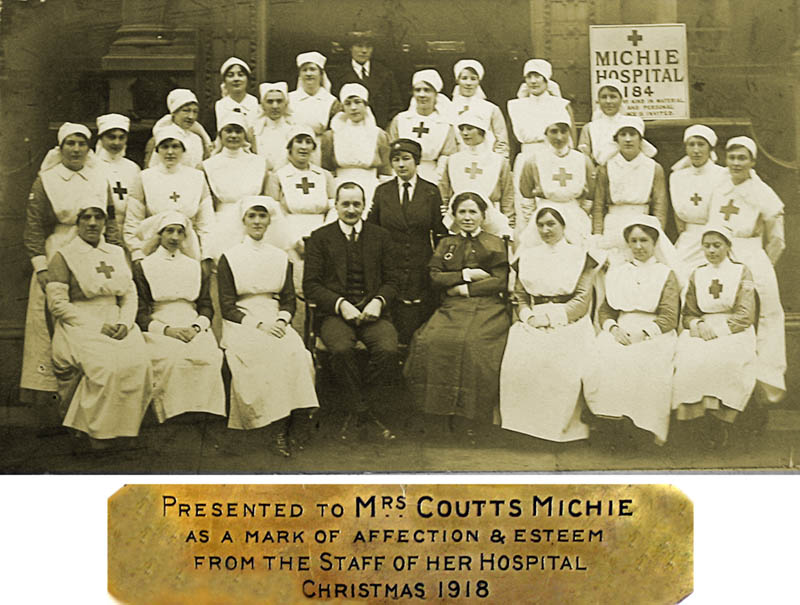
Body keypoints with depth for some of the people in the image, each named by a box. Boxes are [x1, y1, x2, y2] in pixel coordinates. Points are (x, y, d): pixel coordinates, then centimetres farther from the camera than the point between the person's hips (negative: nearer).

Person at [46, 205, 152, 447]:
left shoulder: (117, 254, 19)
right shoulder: (63, 257, 4)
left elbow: (130, 294, 15)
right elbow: (57, 303, -5)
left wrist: (124, 323, -6)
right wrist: (97, 326, -13)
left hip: (117, 324, 4)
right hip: (79, 326, -4)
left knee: (138, 362, -25)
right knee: (106, 364, -32)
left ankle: (120, 425, -11)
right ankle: (97, 430, -16)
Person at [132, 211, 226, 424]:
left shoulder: (196, 267, 23)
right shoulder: (142, 267, 13)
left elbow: (206, 306, 17)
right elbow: (139, 312, 5)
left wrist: (196, 327, -6)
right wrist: (166, 329, -12)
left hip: (194, 329, 2)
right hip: (158, 331, -2)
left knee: (207, 357, -32)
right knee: (172, 358, -36)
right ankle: (174, 418, -31)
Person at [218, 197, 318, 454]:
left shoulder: (281, 258, 18)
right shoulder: (229, 258, 7)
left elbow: (289, 300, 14)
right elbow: (227, 307, 1)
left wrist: (281, 321, -10)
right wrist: (258, 324, -15)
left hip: (275, 321, 2)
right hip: (240, 326, -2)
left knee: (295, 351, -31)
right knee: (273, 350, -34)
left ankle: (283, 431, -32)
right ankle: (281, 428, -28)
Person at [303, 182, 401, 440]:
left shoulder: (380, 236, 15)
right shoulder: (320, 237, 9)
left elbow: (392, 280, 12)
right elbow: (311, 284, 2)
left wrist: (378, 301, -9)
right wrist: (340, 304, -13)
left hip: (372, 312, 1)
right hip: (334, 313, -1)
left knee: (388, 349, -30)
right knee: (342, 349, -34)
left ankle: (358, 413, -10)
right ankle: (365, 414, -14)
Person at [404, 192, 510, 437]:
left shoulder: (495, 244, 14)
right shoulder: (446, 244, 24)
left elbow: (500, 282, 2)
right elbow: (435, 277, 10)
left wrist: (463, 288, -2)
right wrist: (467, 274, -1)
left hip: (486, 308, -3)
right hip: (451, 309, 3)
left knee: (474, 343, -35)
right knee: (429, 341, -30)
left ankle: (470, 417, -24)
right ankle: (446, 408, -21)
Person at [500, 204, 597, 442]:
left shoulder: (579, 255, 9)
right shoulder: (527, 256, 20)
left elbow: (582, 300, 0)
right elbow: (520, 295, 16)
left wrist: (551, 317, -10)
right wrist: (529, 316, -6)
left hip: (569, 323, -2)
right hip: (533, 323, 3)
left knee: (562, 360, -32)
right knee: (518, 357, -28)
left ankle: (562, 427, -20)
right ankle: (524, 424, -19)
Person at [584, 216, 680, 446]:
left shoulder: (666, 274, 13)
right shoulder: (616, 272, 24)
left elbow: (669, 317, 1)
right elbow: (605, 309, 18)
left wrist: (643, 333, -15)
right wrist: (613, 328, -5)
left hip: (654, 335, -2)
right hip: (620, 332, 3)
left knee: (640, 364, -36)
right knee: (606, 362, -32)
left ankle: (641, 427, -27)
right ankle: (609, 424, -28)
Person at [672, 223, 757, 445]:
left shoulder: (742, 272, 8)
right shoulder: (697, 275, 18)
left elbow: (745, 315, -1)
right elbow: (688, 314, 15)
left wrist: (718, 329, -16)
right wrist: (697, 325, -10)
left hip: (734, 333, -2)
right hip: (703, 332, 3)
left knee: (722, 358, -37)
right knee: (689, 356, -33)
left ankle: (720, 420, -27)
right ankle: (694, 415, -28)